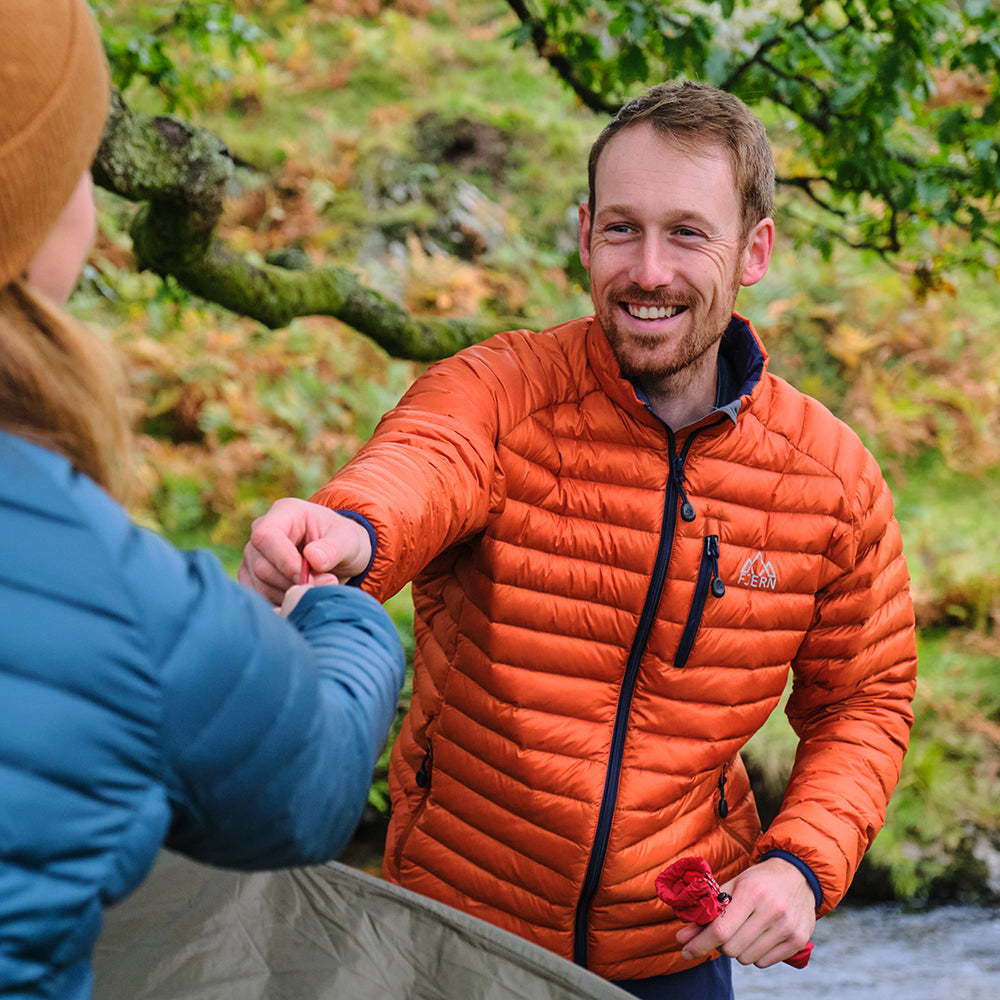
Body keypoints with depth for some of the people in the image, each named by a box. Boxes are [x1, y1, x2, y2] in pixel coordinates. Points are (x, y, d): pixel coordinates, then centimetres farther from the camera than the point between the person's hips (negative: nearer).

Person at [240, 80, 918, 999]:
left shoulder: (833, 476, -7)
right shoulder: (499, 391, -16)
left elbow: (865, 699, 4)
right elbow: (419, 464, -39)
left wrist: (803, 864, -13)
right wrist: (347, 535, -62)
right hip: (460, 915, -1)